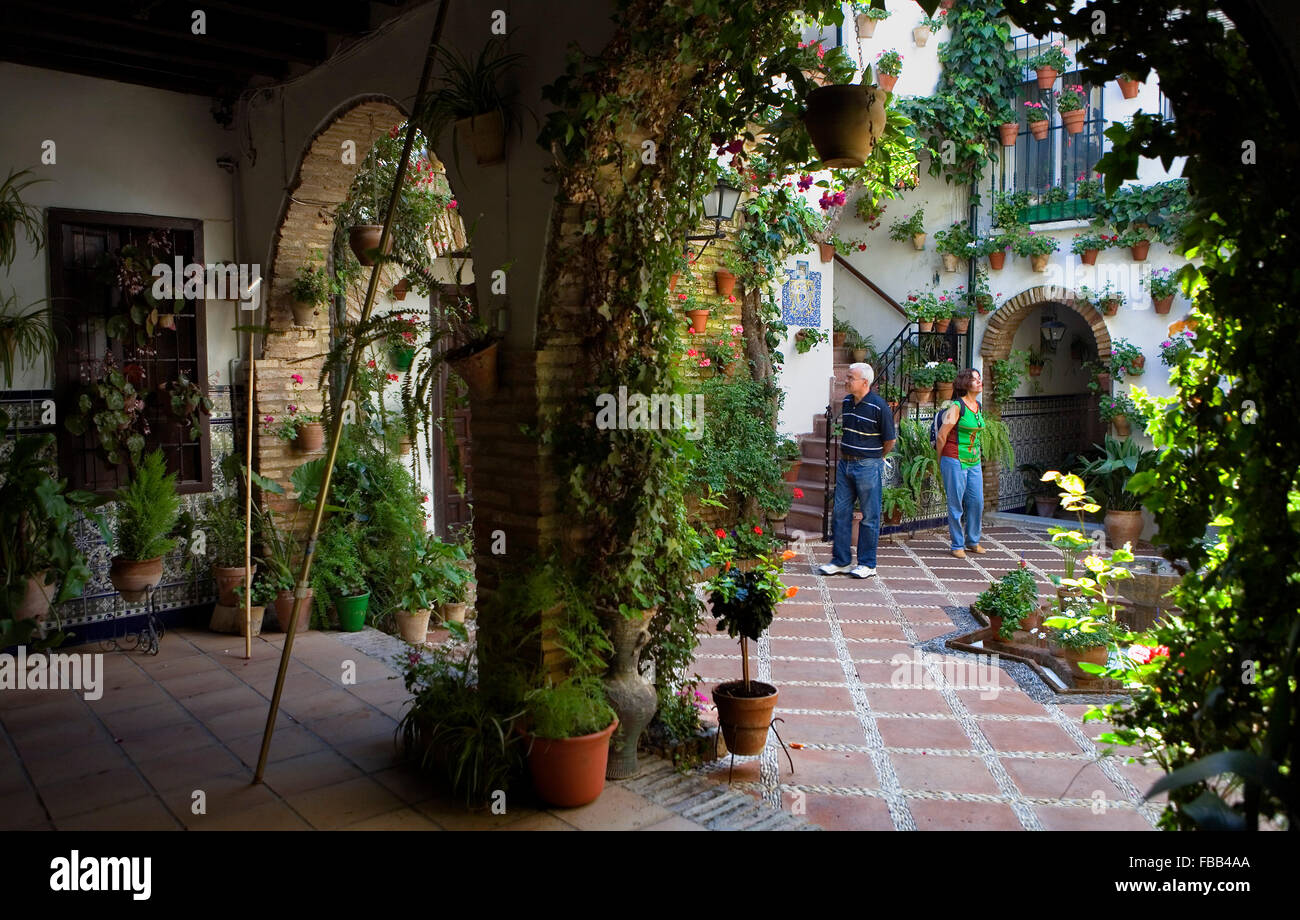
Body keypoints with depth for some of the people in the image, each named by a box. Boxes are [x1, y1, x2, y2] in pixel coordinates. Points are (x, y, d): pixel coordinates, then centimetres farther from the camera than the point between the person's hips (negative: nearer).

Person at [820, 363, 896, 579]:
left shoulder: (879, 407, -13)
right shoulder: (847, 402, 8)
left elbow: (890, 440, -6)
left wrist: (874, 457, 6)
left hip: (868, 466, -7)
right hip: (845, 464, 7)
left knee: (869, 516, 3)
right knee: (840, 512, 7)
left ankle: (867, 564, 13)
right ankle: (840, 561, 16)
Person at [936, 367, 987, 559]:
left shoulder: (979, 406, 10)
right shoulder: (957, 407, -13)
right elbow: (941, 436, -10)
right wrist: (941, 462, 0)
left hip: (974, 462, 7)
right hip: (955, 461, -7)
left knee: (977, 502, 9)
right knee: (956, 504, 0)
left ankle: (973, 542, 25)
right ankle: (958, 545, 11)